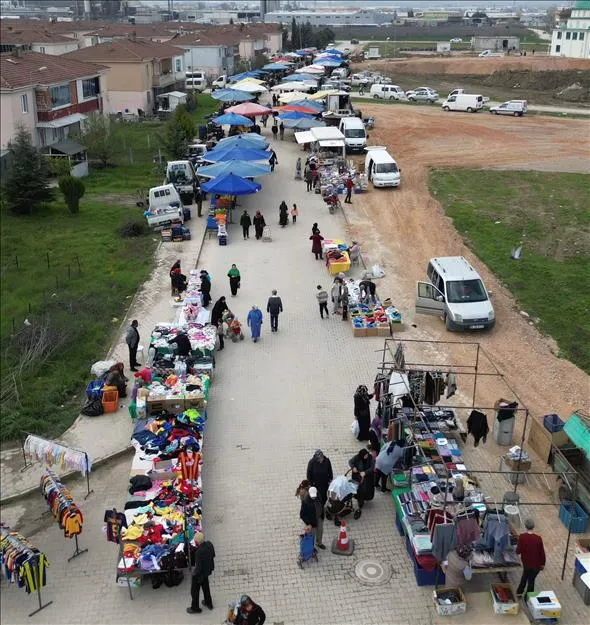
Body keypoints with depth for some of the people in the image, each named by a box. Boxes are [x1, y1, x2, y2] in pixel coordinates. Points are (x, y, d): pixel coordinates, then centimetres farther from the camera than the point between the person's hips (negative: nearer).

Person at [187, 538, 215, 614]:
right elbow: (213, 555, -1)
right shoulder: (209, 544, -19)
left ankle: (195, 608, 38)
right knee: (206, 587, 31)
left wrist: (195, 573, -11)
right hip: (207, 570, 7)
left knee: (195, 591, 18)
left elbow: (198, 567, -30)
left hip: (199, 573, -7)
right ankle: (209, 603, 50)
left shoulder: (199, 552, -40)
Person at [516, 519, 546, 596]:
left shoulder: (522, 537, -18)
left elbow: (518, 551, -13)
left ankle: (519, 592, 41)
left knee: (525, 576, 29)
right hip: (535, 564, -2)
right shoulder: (538, 538, -20)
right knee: (531, 580, 14)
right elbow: (542, 552, -11)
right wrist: (543, 564, 4)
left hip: (525, 562, 2)